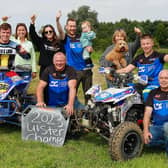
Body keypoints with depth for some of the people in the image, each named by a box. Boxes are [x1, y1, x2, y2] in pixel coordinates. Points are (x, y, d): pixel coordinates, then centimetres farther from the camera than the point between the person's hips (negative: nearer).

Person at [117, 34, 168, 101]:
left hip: (154, 84, -5)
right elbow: (126, 69, 12)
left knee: (146, 94, -36)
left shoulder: (158, 56, 0)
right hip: (141, 84, 5)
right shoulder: (139, 58, 15)